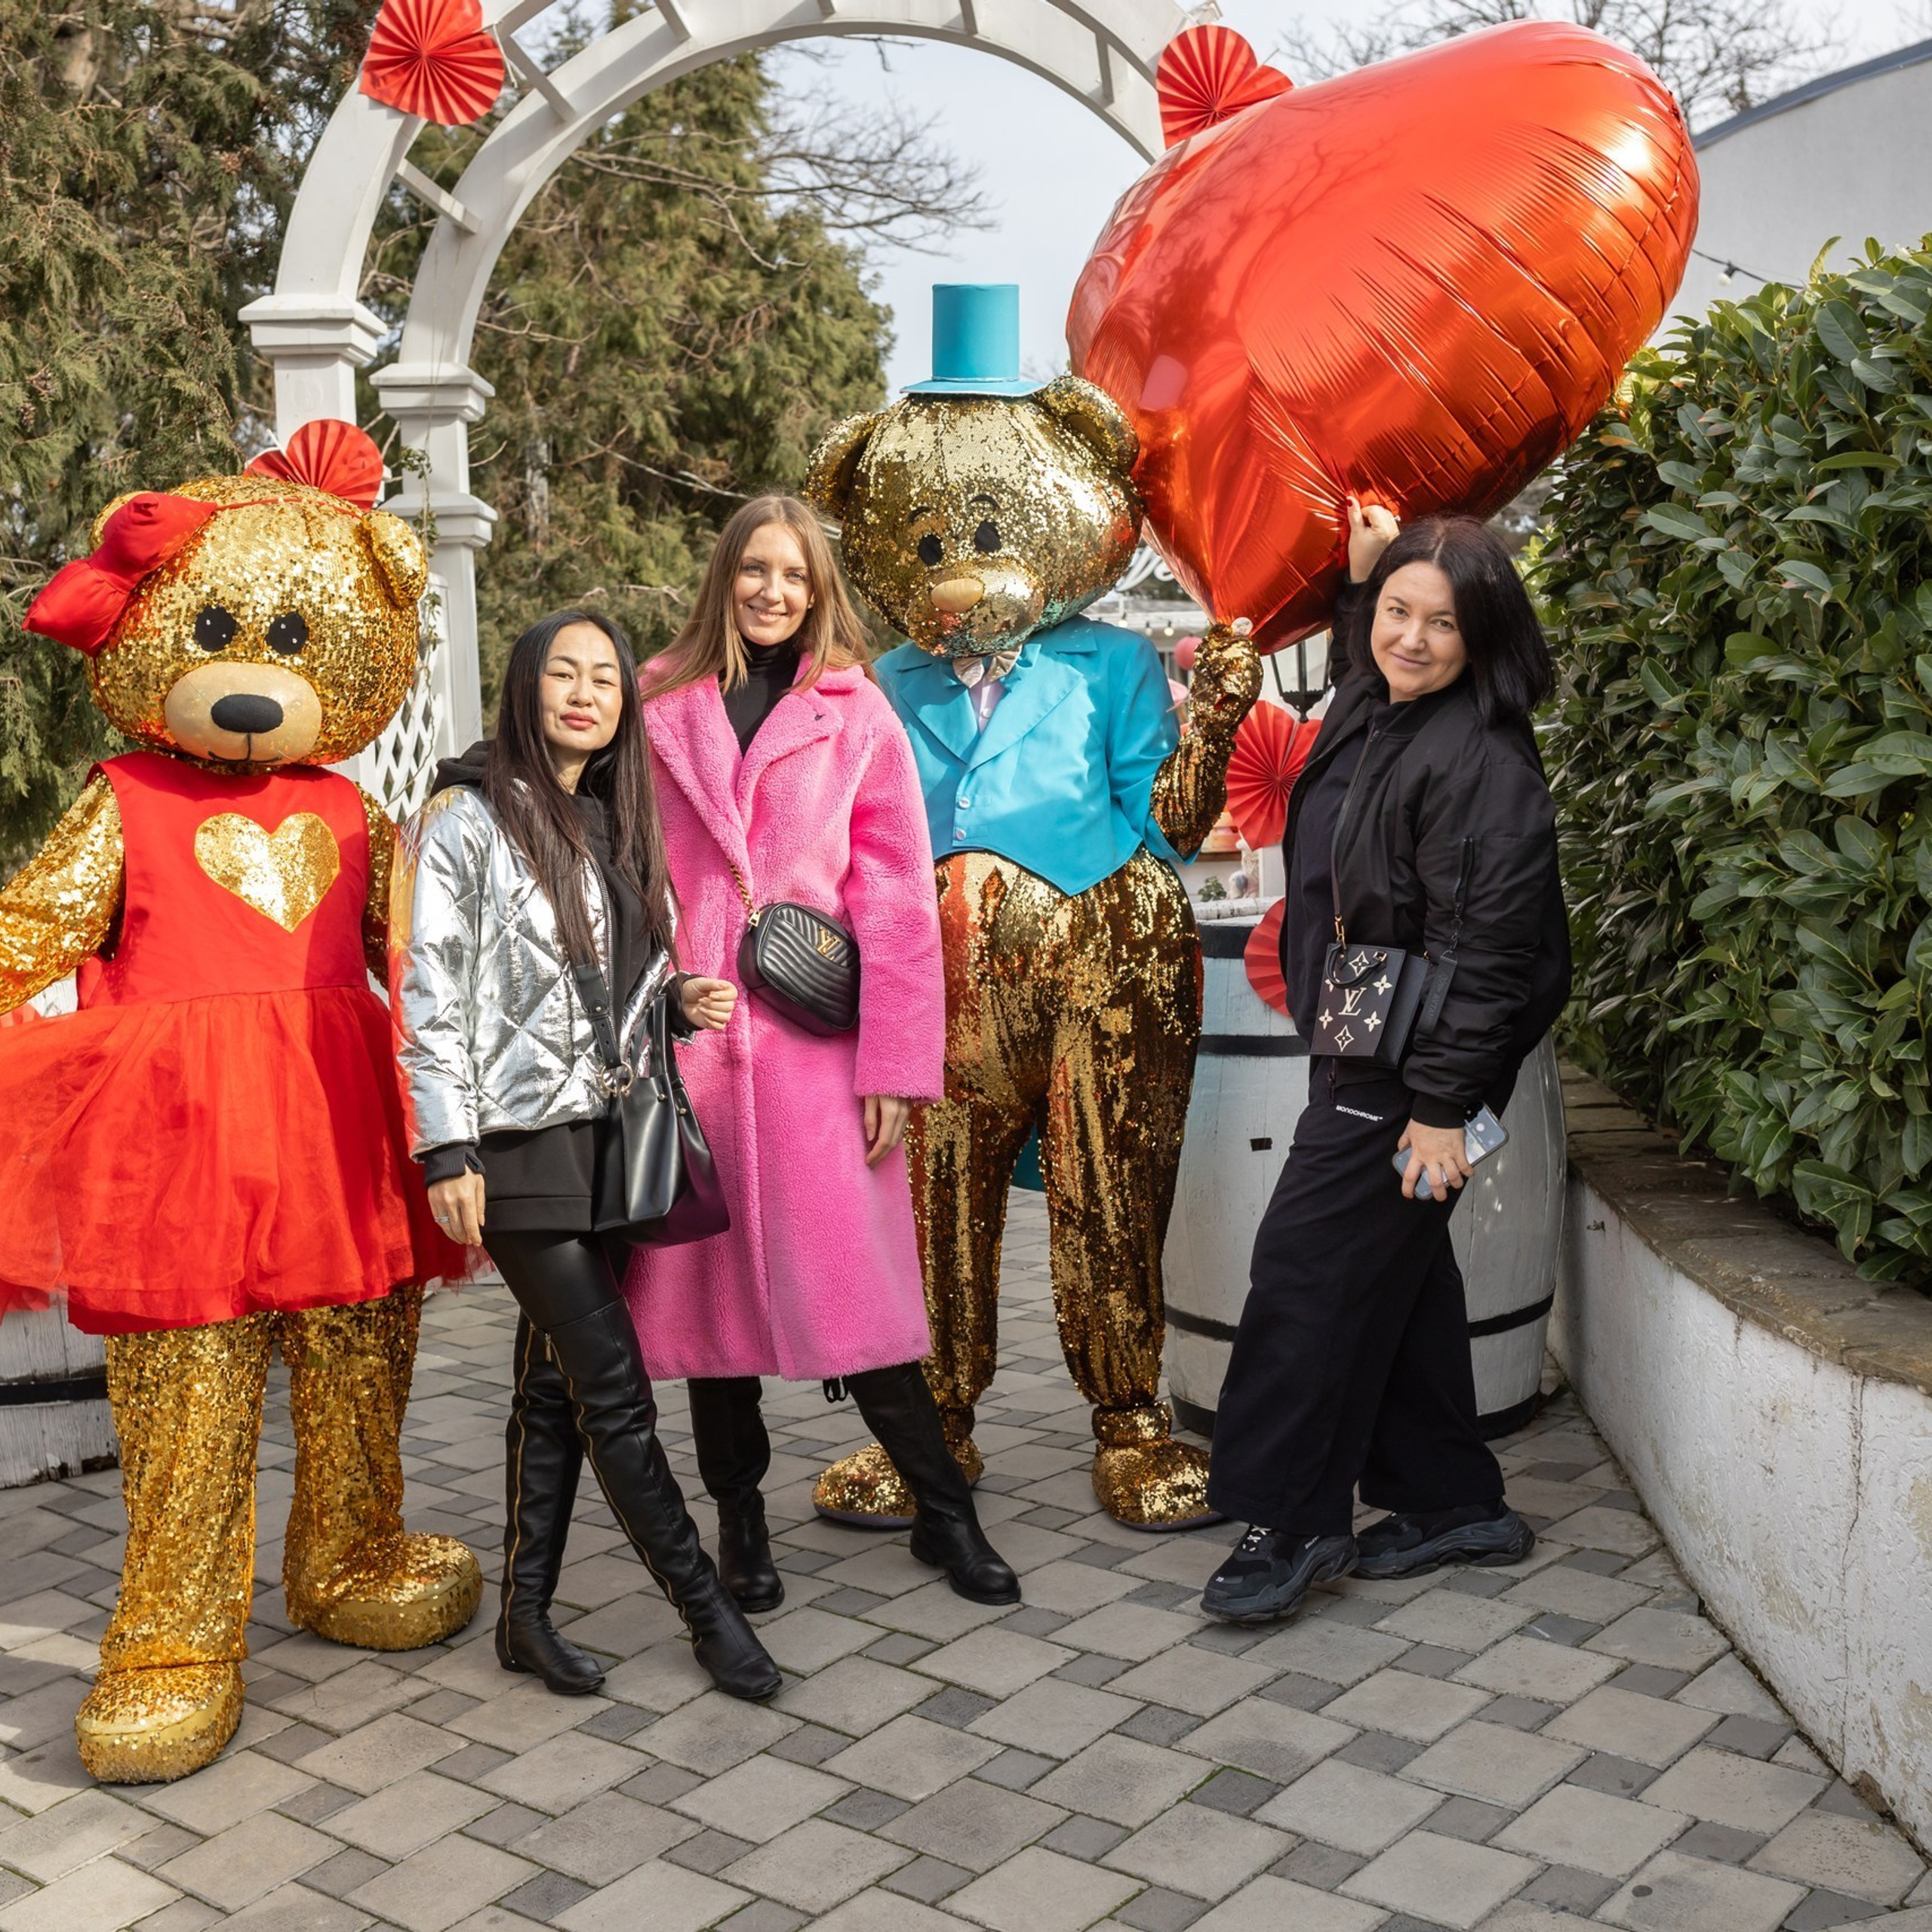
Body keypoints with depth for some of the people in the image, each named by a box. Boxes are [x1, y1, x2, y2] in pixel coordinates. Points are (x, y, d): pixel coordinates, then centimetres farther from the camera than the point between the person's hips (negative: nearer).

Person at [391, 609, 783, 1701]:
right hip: (522, 1142, -6)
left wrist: (677, 999, 0)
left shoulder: (624, 827, 14)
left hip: (611, 1132, 6)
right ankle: (711, 1614, 5)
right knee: (615, 1389, -5)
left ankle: (528, 1615, 21)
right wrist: (448, 1152, -14)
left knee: (558, 1383, 11)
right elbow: (429, 996, -9)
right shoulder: (469, 820, -5)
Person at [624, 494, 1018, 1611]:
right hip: (687, 1037, 2)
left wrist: (895, 1065, -5)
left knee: (853, 1281, -2)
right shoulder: (662, 707, 9)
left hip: (814, 1043, -1)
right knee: (710, 1279, 8)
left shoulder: (857, 714, 5)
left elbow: (898, 899, 1)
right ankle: (741, 1520, 24)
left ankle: (944, 1511, 14)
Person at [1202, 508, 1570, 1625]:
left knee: (1310, 1267, -6)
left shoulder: (1482, 761, -20)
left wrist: (1443, 1103, -23)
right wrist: (1359, 571, 22)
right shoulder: (1369, 711, 8)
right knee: (1396, 1271, 15)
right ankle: (1455, 1503, 28)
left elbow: (1484, 947, -22)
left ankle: (1295, 1522, 8)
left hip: (1412, 1063, -10)